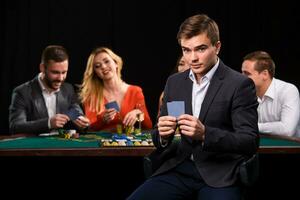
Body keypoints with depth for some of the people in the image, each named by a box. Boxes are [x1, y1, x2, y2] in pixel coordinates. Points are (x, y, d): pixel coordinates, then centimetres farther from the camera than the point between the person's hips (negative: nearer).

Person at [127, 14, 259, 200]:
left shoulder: (240, 84, -6)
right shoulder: (174, 82, 10)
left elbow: (251, 142, -11)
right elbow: (161, 142, 13)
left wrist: (205, 134, -26)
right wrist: (163, 135, -12)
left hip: (220, 175, -4)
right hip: (180, 169, 4)